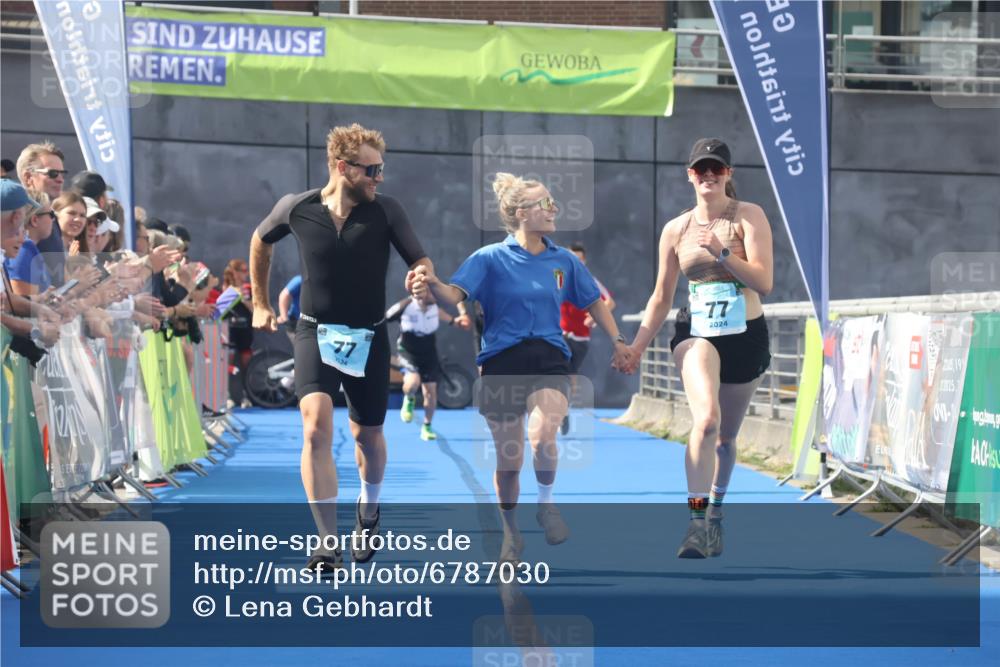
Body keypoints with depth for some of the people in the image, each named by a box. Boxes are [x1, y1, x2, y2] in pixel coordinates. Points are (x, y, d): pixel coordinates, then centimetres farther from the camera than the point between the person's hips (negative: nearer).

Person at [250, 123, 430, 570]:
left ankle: (368, 513, 46)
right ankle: (328, 545, -18)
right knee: (316, 427, -21)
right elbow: (261, 241, 14)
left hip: (369, 338, 1)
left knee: (367, 435, 14)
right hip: (316, 333, -1)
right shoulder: (296, 209, -6)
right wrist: (260, 303, 18)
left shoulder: (385, 210, -8)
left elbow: (420, 261, -9)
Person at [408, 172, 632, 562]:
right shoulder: (490, 258, -2)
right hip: (502, 364, -1)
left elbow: (594, 303, 20)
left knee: (542, 437, -26)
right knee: (508, 460, 4)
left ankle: (545, 503, 2)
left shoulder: (564, 261, 8)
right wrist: (432, 285, -37)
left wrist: (618, 341, 15)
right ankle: (510, 532, 28)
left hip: (549, 360, 1)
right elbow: (455, 294, -16)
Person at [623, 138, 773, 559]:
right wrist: (637, 345, 5)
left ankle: (714, 517, 34)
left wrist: (721, 253, -23)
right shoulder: (676, 230, 5)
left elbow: (764, 282, -13)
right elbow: (661, 298, 11)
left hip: (746, 336, 0)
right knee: (707, 419, -27)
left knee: (726, 436, 13)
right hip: (696, 334, 0)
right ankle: (697, 523, -27)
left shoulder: (749, 216, -3)